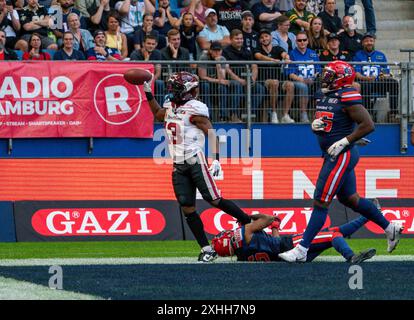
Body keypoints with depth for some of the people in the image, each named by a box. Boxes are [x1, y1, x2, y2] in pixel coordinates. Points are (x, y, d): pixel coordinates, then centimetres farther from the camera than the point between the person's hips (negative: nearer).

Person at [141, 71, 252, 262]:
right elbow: (158, 114, 38)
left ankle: (249, 222, 6)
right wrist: (148, 93, 29)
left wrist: (216, 160, -24)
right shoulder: (171, 107, 14)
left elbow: (212, 134, -15)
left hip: (195, 162, -8)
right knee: (187, 208, -1)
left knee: (214, 200, -11)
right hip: (178, 166, 8)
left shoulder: (194, 110, -11)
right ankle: (206, 250, 2)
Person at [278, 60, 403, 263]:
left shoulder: (347, 98, -16)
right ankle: (390, 228, 33)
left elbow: (368, 125, -19)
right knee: (350, 199, 19)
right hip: (333, 155, 10)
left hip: (342, 155, -10)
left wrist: (343, 142, -21)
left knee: (321, 202, -9)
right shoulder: (324, 96, 12)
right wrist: (315, 125, -2)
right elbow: (318, 126, 23)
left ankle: (302, 250, -8)